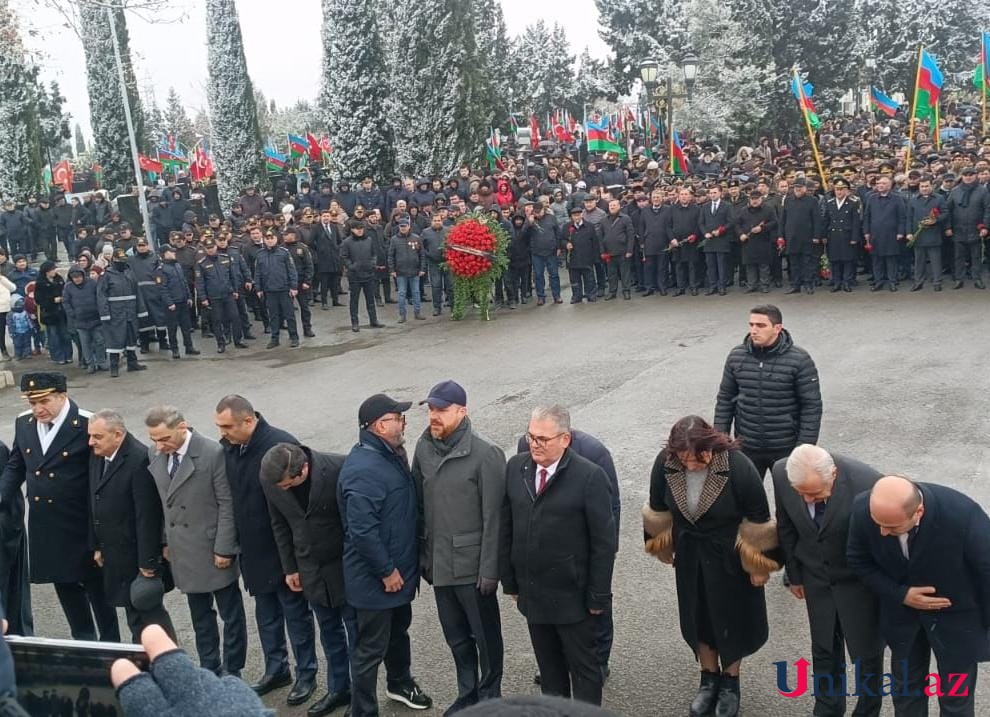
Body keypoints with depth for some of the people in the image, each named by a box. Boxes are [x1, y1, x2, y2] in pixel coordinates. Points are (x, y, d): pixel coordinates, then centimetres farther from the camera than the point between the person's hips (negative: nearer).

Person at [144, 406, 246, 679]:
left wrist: (223, 548, -14)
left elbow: (227, 504, -15)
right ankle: (209, 670, 31)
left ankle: (232, 673, 23)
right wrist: (166, 541, 7)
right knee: (200, 616, 18)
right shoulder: (155, 454, -1)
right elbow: (161, 500, 9)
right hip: (184, 551, 6)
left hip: (214, 549, -5)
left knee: (231, 615, 9)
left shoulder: (213, 453, -19)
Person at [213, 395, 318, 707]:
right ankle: (276, 669, 37)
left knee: (295, 613, 9)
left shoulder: (281, 445, -23)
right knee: (266, 613, 20)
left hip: (283, 549, -6)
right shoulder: (229, 447, -3)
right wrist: (237, 542, 8)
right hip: (253, 550, 6)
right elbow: (230, 495, 8)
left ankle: (306, 675, 25)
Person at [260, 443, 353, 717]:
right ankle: (338, 689, 33)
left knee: (356, 632, 9)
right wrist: (290, 568, 7)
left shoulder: (340, 469, -26)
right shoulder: (270, 480, -12)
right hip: (312, 569, 4)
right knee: (329, 632, 17)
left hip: (347, 564, -4)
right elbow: (280, 525, 4)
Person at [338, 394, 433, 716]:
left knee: (398, 629, 28)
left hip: (399, 570, 10)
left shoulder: (390, 455, 5)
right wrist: (387, 571, -21)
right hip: (374, 580, -10)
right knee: (371, 648, 4)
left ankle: (400, 684, 50)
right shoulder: (364, 469, -28)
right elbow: (362, 530, -30)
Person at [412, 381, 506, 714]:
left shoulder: (485, 454, -16)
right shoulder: (423, 447, 1)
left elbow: (493, 518, -15)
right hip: (439, 564, 5)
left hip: (472, 565, -5)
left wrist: (489, 570, -15)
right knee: (456, 636, 19)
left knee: (485, 635, 11)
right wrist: (423, 555, 7)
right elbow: (418, 505, 7)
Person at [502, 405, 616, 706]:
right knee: (549, 669, 19)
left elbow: (604, 542, -13)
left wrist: (598, 596, -11)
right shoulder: (516, 467, -1)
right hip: (531, 592, 5)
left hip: (572, 595, -4)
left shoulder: (589, 477, -16)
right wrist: (510, 580, 6)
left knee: (584, 667, 11)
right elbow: (507, 528, 6)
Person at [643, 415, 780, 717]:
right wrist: (664, 548, 9)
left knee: (732, 618, 13)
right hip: (689, 555, 3)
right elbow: (659, 511, -1)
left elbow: (759, 521, -17)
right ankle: (709, 679, 39)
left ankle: (731, 681, 37)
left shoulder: (738, 467, -29)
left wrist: (759, 565, -9)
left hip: (729, 556, -3)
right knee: (697, 616, 17)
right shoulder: (665, 463, -20)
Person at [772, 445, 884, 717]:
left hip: (859, 579, -3)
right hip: (815, 576, 3)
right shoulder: (781, 474, -23)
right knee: (823, 650, 18)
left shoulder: (867, 484, -35)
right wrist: (794, 574, 7)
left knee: (866, 653, 13)